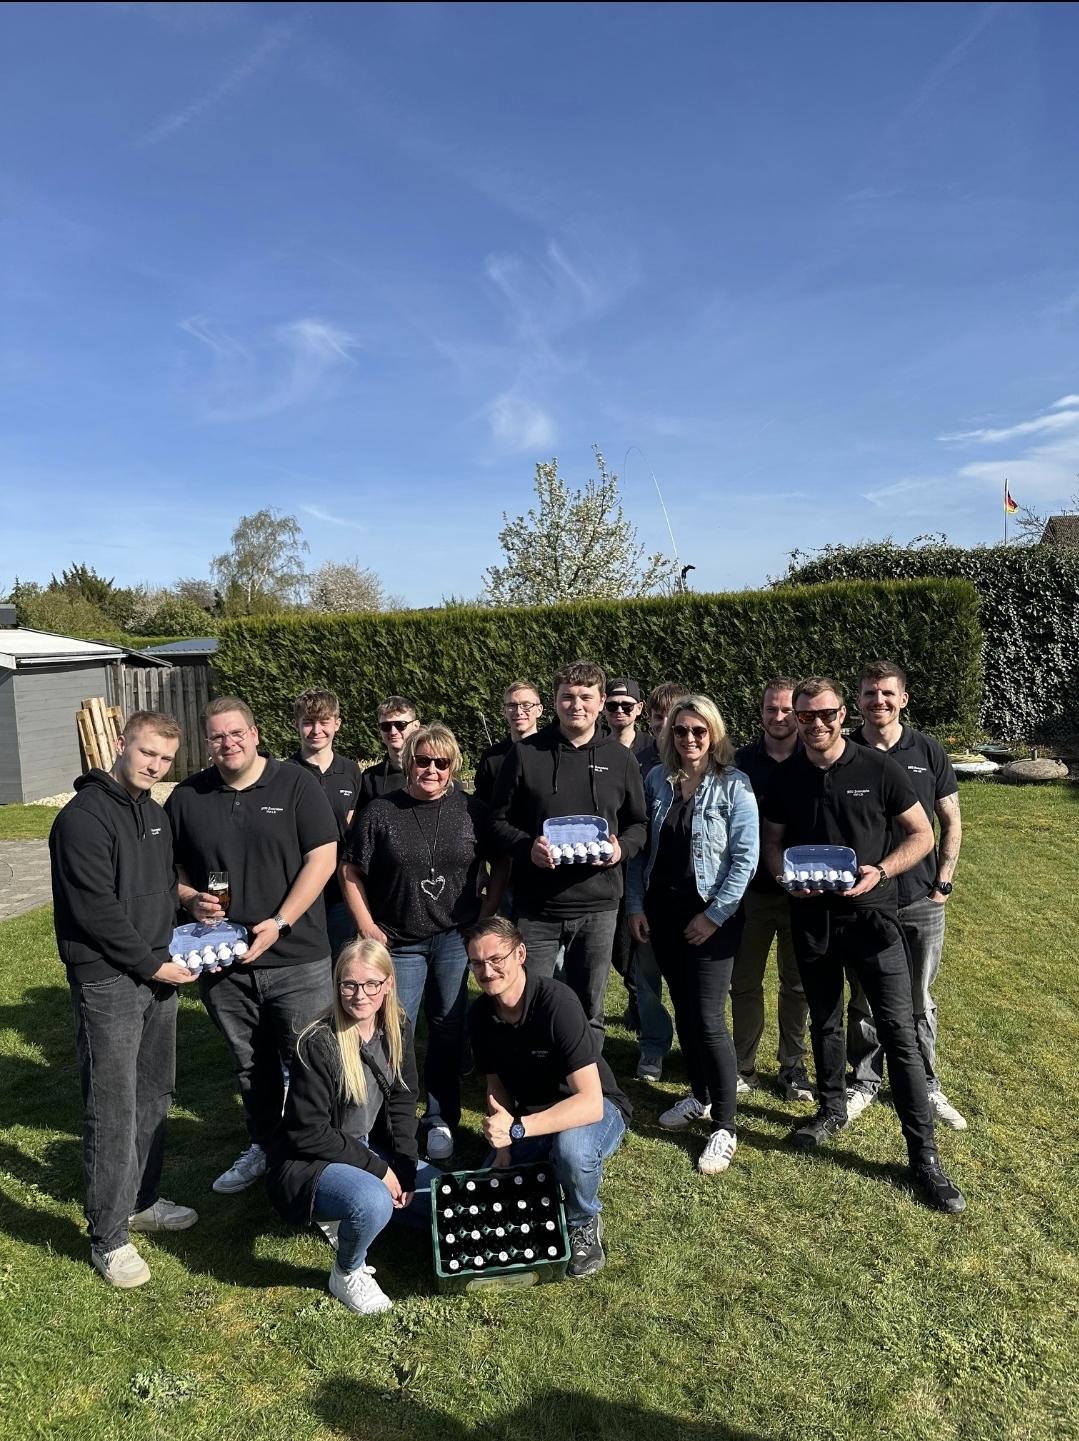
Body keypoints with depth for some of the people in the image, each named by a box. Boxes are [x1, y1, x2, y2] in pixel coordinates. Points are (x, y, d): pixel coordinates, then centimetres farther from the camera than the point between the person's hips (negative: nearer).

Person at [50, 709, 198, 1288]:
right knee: (112, 1112, -1)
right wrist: (152, 964, -14)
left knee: (154, 1096, 18)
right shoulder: (83, 817, -15)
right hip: (108, 980, -8)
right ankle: (108, 1239, 14)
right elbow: (96, 909, -19)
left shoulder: (155, 814, 11)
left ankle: (141, 1201, 35)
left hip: (157, 972, 8)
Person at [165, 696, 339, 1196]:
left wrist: (278, 923, -16)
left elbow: (322, 858, -9)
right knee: (249, 1064, 20)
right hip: (223, 962, 4)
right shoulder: (187, 798, 4)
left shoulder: (296, 784, -6)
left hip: (296, 958, -3)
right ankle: (262, 1147, 39)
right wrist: (190, 898, -8)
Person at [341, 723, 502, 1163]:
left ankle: (440, 1121, 26)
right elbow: (351, 871, 2)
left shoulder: (472, 810, -1)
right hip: (399, 942, -1)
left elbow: (502, 863, 8)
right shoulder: (380, 812, -4)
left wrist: (487, 912, 1)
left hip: (456, 939, 1)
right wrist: (367, 926, -3)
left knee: (448, 1029, 8)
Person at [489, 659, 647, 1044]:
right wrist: (527, 847, -15)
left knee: (589, 1012, 13)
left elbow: (638, 824, 13)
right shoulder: (525, 754, 0)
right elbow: (498, 821, 4)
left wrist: (622, 848, -8)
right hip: (536, 907, -1)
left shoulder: (620, 759, 6)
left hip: (598, 906, 1)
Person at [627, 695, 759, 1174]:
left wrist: (714, 914, -14)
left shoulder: (733, 785, -10)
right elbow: (640, 847, 8)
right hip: (662, 911, 5)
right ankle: (700, 1095, 36)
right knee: (683, 1010, 16)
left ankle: (723, 1127, 8)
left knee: (708, 1020, -5)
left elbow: (745, 857, -12)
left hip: (709, 915, -5)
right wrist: (636, 905, 3)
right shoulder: (656, 781, 3)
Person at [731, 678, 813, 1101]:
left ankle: (793, 1066, 27)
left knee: (797, 983, 12)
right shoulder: (742, 761, 1)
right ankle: (744, 1067, 23)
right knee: (744, 981, 9)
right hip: (751, 888, 1)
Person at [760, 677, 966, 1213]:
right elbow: (772, 839, 10)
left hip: (870, 914, -3)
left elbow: (921, 834, -3)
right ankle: (832, 1111, 39)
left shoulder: (878, 768, -8)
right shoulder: (785, 777, 1)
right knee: (824, 1022, 19)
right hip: (811, 918, 3)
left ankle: (924, 1155, 9)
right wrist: (785, 876, -10)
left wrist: (880, 871, -18)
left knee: (900, 1033, -2)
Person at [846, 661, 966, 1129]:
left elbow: (951, 823, 4)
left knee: (919, 1002, 14)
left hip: (921, 902, 1)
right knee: (864, 1001, 12)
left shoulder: (929, 752, -2)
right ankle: (864, 1082, 30)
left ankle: (926, 1086, 31)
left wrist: (943, 882, -2)